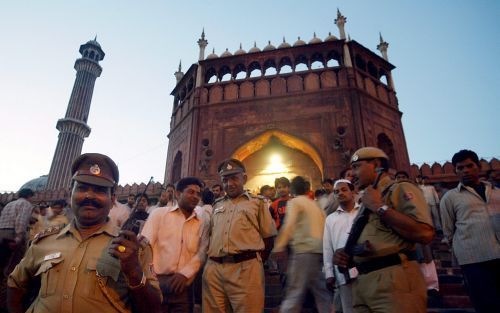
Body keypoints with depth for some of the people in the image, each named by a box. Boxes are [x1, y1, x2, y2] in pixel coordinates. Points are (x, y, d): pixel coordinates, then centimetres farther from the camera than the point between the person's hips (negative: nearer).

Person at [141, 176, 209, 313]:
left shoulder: (202, 222, 9)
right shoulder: (159, 213, 5)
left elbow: (201, 253, 3)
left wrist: (185, 274, -10)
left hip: (183, 285, 2)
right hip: (156, 281, -1)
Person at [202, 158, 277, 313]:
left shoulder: (256, 203, 8)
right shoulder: (217, 205, 20)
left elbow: (268, 237, 7)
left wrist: (256, 262, 1)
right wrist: (210, 257, 9)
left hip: (245, 268, -4)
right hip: (213, 268, 4)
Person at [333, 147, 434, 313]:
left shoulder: (401, 190, -1)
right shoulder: (365, 203, 21)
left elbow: (425, 233, -17)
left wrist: (380, 207, -11)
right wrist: (344, 254, 5)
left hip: (394, 280, -7)